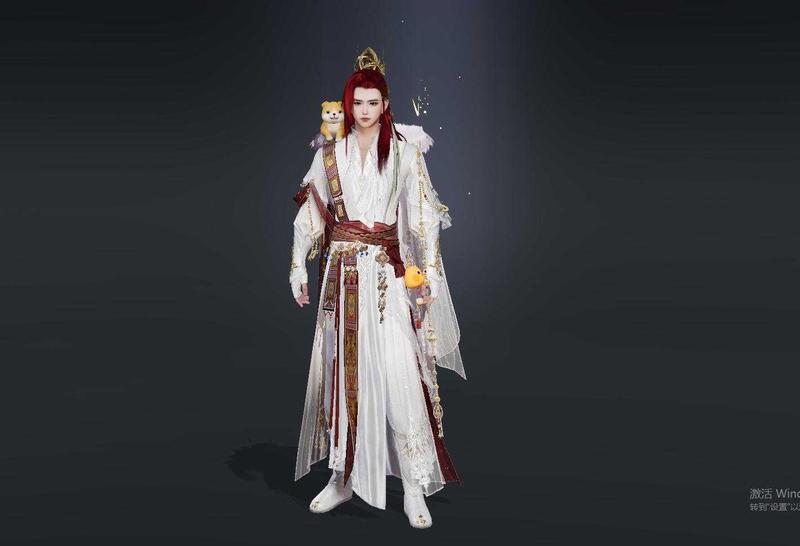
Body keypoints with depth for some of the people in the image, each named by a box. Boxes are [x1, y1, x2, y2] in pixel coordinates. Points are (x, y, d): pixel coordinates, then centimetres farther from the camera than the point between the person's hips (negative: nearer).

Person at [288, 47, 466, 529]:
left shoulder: (405, 151, 3)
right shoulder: (330, 154, 11)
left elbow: (423, 216, -2)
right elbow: (310, 214, 11)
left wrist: (428, 273, -10)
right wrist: (299, 267, 6)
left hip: (388, 275, -3)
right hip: (341, 274, 3)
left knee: (399, 374, -9)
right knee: (341, 370, 7)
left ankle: (416, 488, 0)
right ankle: (343, 477, 21)